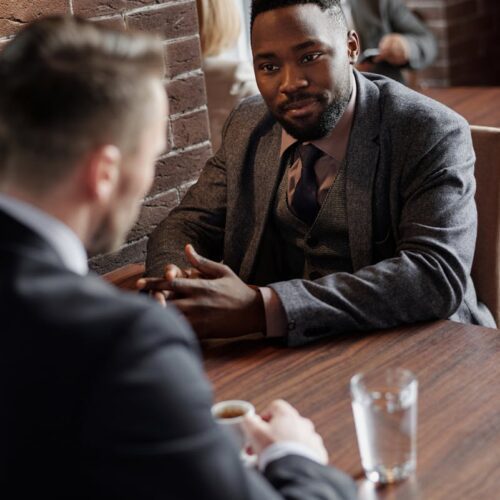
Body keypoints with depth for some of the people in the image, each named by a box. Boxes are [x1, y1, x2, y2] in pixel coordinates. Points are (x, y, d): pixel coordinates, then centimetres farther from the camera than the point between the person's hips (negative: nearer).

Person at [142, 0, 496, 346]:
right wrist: (174, 287, -22)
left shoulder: (431, 134, -16)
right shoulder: (247, 128, 1)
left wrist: (263, 307, -37)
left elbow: (438, 277, -28)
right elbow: (188, 226, 3)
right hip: (279, 348, 5)